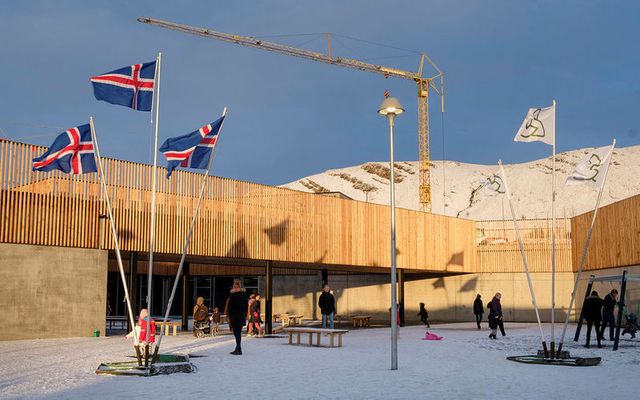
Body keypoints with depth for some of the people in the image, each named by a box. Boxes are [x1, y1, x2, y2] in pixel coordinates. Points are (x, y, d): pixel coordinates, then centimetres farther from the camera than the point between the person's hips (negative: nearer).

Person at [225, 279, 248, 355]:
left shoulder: (233, 294, -12)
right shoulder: (243, 294, 7)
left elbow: (230, 305, -12)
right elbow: (246, 305, 12)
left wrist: (229, 315, -5)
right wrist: (245, 315, 19)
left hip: (235, 315, -7)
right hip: (242, 316, 7)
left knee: (236, 332, -4)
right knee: (238, 332, 15)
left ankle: (239, 349, -6)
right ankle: (238, 349, 21)